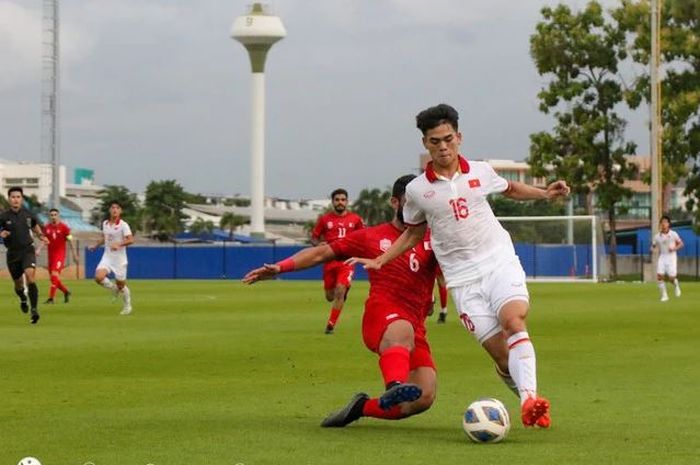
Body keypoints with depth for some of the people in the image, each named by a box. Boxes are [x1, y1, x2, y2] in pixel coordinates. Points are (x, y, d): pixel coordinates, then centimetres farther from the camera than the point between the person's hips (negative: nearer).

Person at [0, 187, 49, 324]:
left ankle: (34, 309, -23)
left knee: (30, 276, -25)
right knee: (18, 284, 12)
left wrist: (40, 235, 8)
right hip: (13, 252, 0)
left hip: (28, 250, 0)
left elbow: (35, 225, 23)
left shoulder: (28, 214, 1)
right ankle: (23, 300, 48)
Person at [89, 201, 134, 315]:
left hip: (119, 258, -4)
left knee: (121, 284, 3)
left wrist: (119, 244, -33)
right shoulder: (105, 223, 7)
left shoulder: (123, 225, -11)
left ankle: (127, 306, 27)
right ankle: (114, 289, 11)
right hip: (107, 257, 4)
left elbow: (130, 240, -21)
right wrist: (96, 246, 21)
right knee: (98, 277, -19)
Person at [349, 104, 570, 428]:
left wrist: (545, 193, 12)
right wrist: (379, 260, 9)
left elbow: (511, 189, 27)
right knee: (500, 353, -12)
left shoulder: (480, 172, 6)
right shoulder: (417, 190, 3)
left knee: (513, 320, -28)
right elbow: (414, 233, 19)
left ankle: (529, 399, -40)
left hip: (500, 261, 0)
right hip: (462, 278, 0)